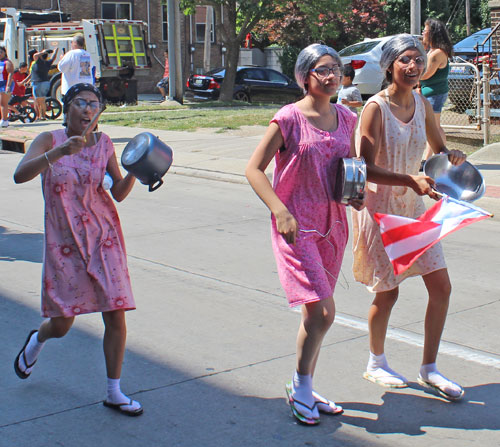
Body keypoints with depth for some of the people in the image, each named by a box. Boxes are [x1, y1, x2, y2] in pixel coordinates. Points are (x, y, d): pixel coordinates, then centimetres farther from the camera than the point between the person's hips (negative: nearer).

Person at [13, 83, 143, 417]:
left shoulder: (103, 143, 3)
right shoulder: (50, 140, -5)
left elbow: (119, 194, 6)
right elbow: (20, 175, -22)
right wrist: (59, 152, -33)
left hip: (103, 237, 2)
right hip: (64, 241, -2)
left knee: (116, 315, -3)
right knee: (61, 324, 4)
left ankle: (114, 392, 12)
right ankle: (37, 340, 43)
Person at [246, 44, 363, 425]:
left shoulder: (346, 119, 8)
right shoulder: (289, 118, -10)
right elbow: (254, 169, -10)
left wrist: (355, 192, 1)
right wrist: (280, 211, -21)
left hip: (333, 225, 6)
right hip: (296, 226, -6)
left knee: (317, 312, 13)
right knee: (322, 311, -13)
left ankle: (306, 391, 28)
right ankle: (301, 388, 9)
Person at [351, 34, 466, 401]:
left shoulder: (422, 104, 3)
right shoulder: (376, 108, -17)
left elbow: (439, 148, 16)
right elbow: (367, 169, -21)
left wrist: (451, 157, -7)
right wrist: (411, 180, -33)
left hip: (414, 207, 6)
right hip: (379, 209, -6)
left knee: (441, 286, 3)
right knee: (387, 293, 4)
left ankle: (429, 370, 18)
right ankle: (376, 364, 30)